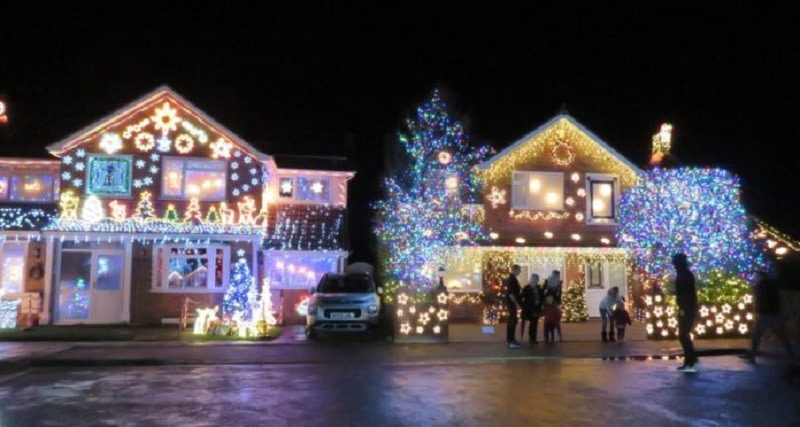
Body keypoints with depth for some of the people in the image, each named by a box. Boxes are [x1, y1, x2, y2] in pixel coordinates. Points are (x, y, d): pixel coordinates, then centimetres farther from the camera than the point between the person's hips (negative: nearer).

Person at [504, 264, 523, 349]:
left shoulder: (511, 278, 15)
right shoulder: (512, 279, -17)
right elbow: (511, 293, -23)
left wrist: (517, 303, 22)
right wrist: (516, 303, -22)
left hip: (511, 303, 11)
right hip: (512, 303, -11)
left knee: (511, 321, 13)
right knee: (513, 321, -10)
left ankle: (509, 340, 19)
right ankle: (512, 341, -11)